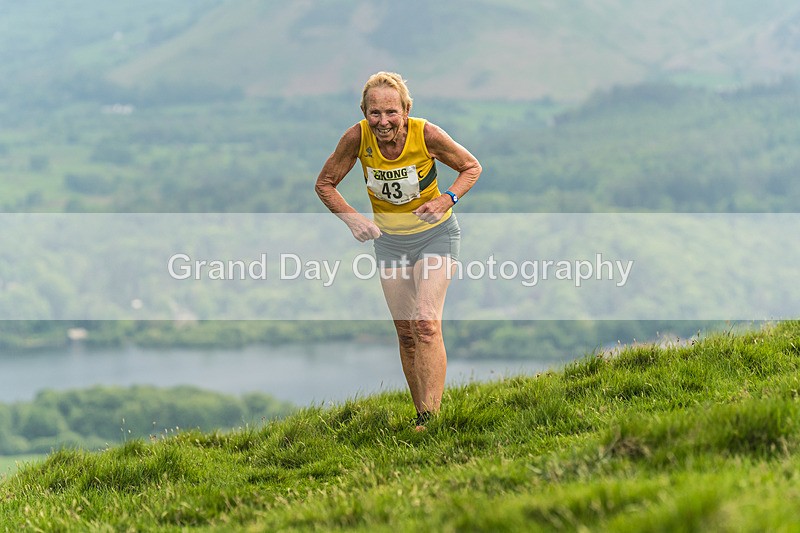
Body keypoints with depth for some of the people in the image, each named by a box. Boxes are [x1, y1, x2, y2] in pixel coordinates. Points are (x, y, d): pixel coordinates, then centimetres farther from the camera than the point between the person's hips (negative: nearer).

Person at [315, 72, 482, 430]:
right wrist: (352, 218, -19)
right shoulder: (357, 138, -19)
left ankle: (430, 418, -22)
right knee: (405, 332, 7)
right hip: (389, 239, 3)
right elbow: (325, 184, -4)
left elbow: (471, 167, -7)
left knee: (426, 323, -20)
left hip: (435, 235, -3)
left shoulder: (427, 135, -24)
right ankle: (421, 414, 18)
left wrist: (447, 199, -24)